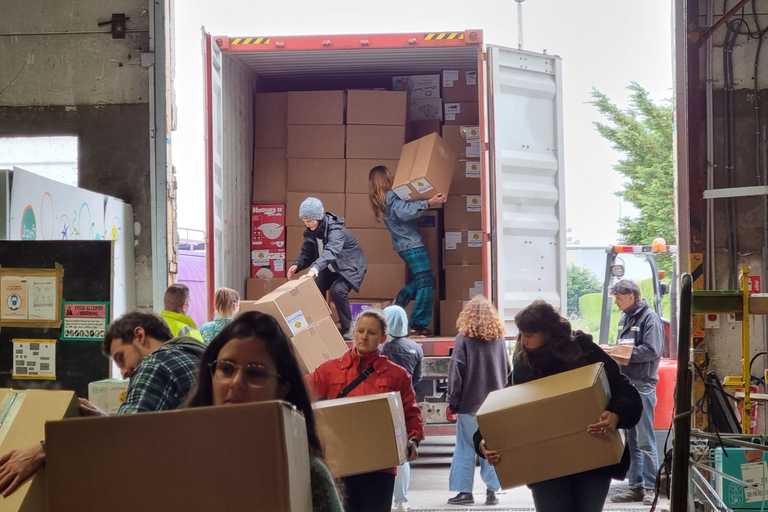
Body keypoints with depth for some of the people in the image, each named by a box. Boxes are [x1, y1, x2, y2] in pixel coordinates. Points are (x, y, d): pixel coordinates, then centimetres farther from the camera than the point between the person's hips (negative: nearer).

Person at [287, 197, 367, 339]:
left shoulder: (335, 230, -32)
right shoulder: (310, 232, -9)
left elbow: (331, 251, -49)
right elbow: (307, 253, -1)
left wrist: (316, 267, -66)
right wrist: (297, 265, -24)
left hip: (349, 266, -8)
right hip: (330, 268, 8)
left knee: (338, 290, -28)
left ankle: (347, 329, -12)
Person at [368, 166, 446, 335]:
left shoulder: (380, 200, 14)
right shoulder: (391, 197, -13)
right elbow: (404, 212, -29)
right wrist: (428, 203, -36)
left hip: (403, 245, 9)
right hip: (412, 244, -9)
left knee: (416, 281, 19)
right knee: (426, 283, -6)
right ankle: (419, 325, -6)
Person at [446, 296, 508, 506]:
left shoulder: (464, 338, -8)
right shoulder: (499, 338, 4)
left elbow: (456, 373, -9)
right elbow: (507, 371, 10)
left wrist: (453, 402, -4)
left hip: (470, 403, -3)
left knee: (466, 448, 3)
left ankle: (465, 491, 3)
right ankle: (491, 491, 8)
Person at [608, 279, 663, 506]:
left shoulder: (650, 318, -8)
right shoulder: (625, 319, 17)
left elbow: (652, 351, -18)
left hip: (642, 385, -8)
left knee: (645, 440, -4)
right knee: (631, 440, 11)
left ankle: (651, 487, 2)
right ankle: (636, 486, 17)